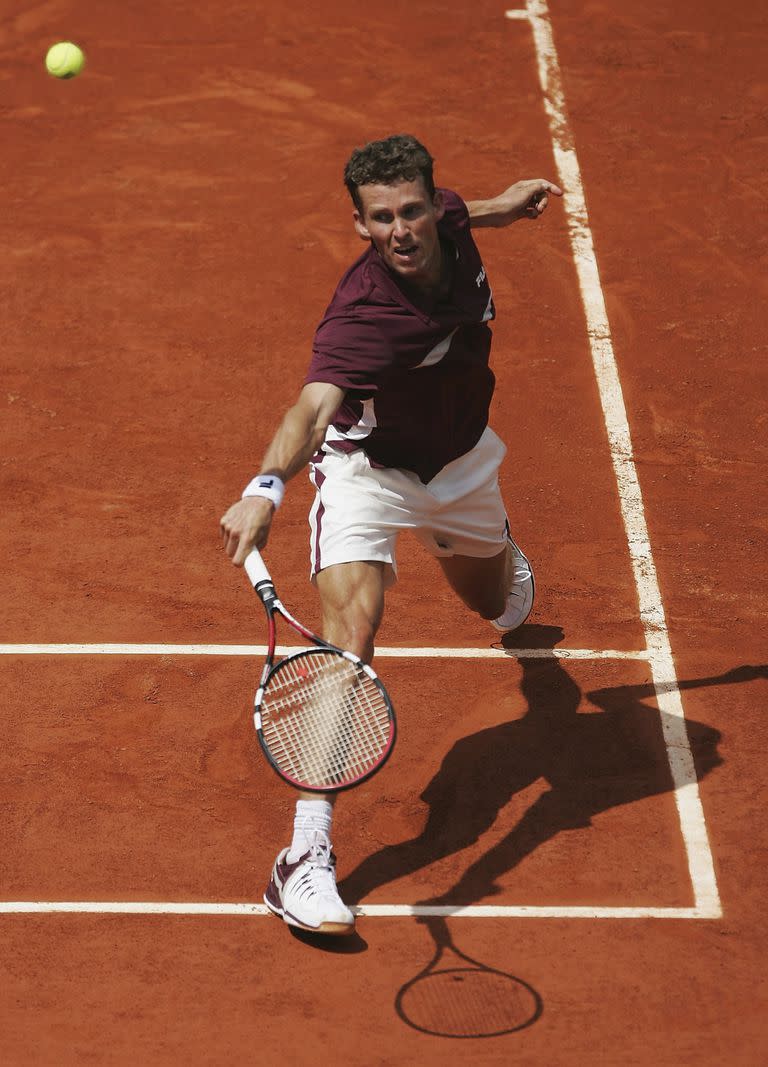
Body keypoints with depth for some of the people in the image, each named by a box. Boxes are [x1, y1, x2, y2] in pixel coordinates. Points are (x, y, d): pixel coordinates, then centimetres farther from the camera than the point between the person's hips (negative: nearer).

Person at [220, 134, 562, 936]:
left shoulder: (449, 221, -20)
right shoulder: (361, 318, -39)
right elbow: (312, 409, -56)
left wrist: (502, 204, 20)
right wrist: (267, 487, -74)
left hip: (460, 462, 7)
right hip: (366, 469, -6)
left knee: (492, 601, 31)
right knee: (349, 639, -26)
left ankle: (505, 562, 74)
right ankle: (306, 859, -26)